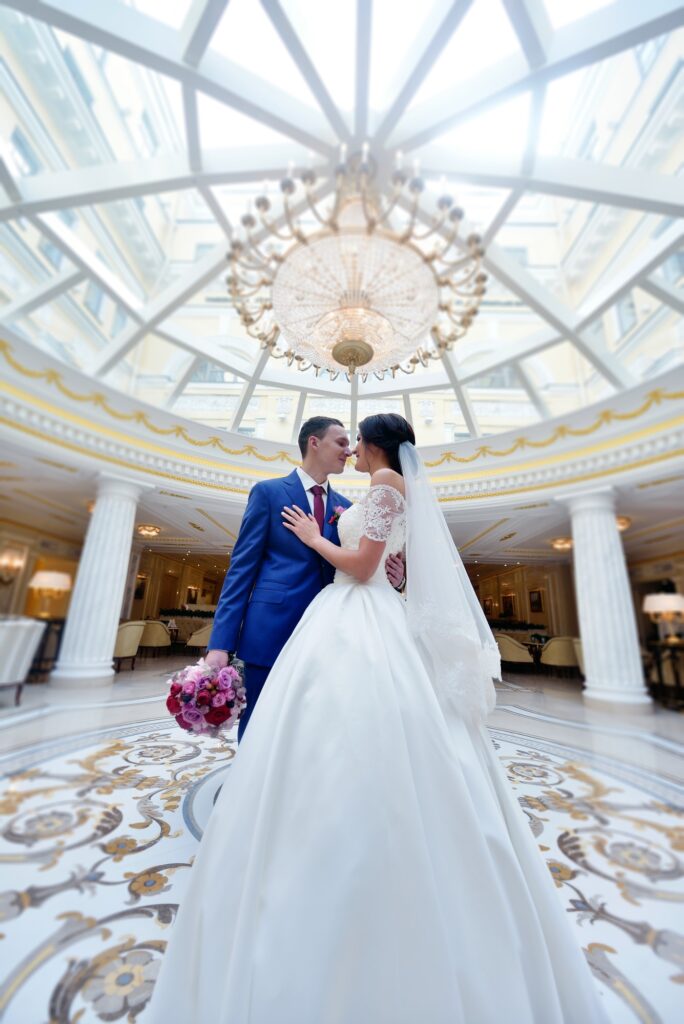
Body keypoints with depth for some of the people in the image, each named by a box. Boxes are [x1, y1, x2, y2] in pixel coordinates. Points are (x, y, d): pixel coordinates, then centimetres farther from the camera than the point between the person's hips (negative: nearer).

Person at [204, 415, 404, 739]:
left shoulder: (344, 506, 13)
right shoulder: (268, 492, 1)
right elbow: (242, 568, -4)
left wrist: (389, 578, -8)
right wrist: (220, 643, -10)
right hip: (270, 631, -4)